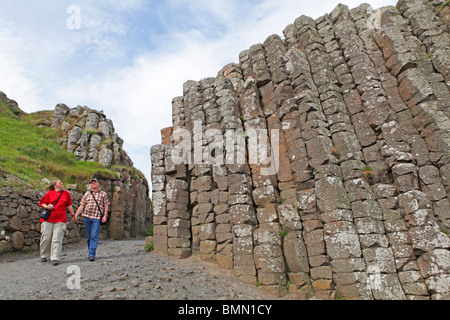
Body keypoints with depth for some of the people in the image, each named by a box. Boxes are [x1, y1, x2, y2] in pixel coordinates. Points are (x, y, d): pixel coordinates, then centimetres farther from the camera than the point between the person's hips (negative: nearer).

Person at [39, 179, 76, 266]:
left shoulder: (66, 193, 11)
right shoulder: (50, 193, 6)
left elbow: (69, 205, 17)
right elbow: (42, 203, 12)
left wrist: (73, 215, 19)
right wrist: (46, 206, -9)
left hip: (60, 220, 0)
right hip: (48, 219, 0)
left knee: (57, 239, -6)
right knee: (46, 238, 3)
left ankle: (55, 258, -4)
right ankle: (44, 256, 23)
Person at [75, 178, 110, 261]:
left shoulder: (103, 194, 9)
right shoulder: (87, 194, 15)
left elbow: (106, 205, 6)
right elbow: (82, 205, 11)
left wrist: (105, 215, -5)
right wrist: (76, 214, 0)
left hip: (97, 218, -3)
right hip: (87, 217, 3)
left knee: (94, 236, -11)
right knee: (88, 236, 9)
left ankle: (92, 254, -11)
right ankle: (91, 252, 23)